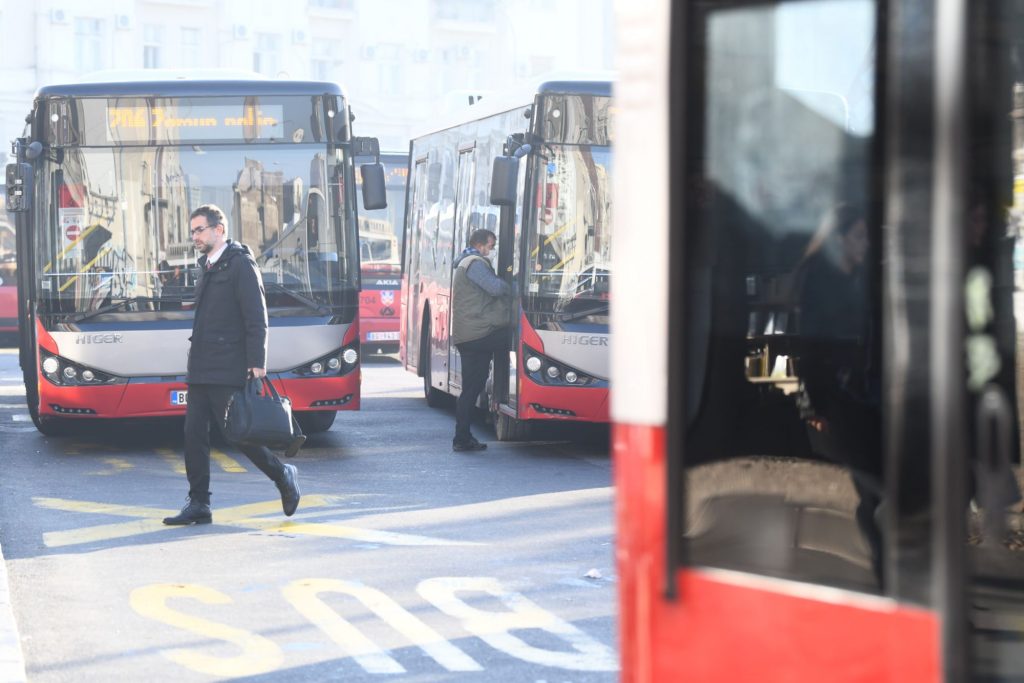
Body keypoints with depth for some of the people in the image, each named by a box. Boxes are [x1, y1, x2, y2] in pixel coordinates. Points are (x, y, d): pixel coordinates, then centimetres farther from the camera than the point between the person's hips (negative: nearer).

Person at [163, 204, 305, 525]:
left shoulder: (240, 263, -8)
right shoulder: (207, 266, 18)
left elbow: (256, 317, -13)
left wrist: (257, 363, -18)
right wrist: (196, 361, 17)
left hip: (229, 371, -8)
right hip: (201, 368, 8)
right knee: (194, 435, 3)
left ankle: (284, 476, 14)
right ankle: (198, 505, 6)